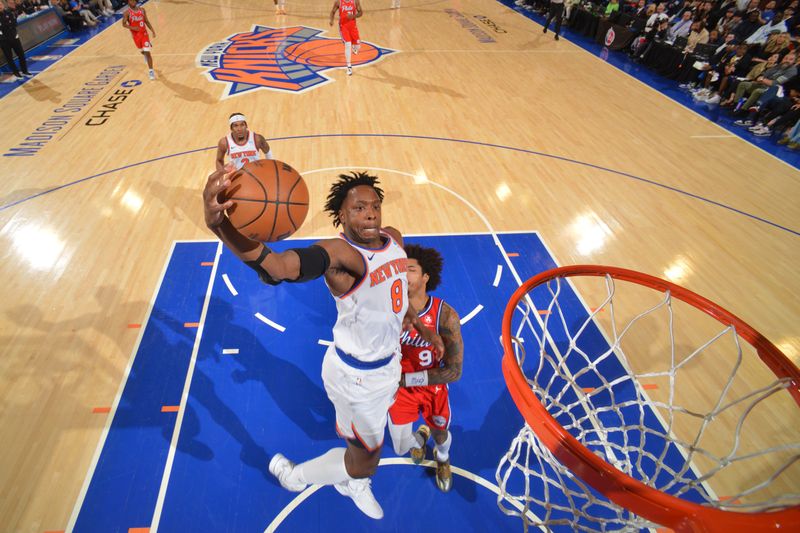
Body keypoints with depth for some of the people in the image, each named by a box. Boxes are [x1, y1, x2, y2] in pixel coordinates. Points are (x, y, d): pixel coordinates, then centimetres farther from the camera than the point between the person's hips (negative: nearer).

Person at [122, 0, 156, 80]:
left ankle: (151, 71, -10)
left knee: (147, 52, -11)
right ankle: (145, 55, 57)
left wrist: (152, 30, -1)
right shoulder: (127, 13, -9)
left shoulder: (142, 10, -1)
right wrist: (133, 28, -25)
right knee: (142, 51, 18)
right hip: (135, 35, 0)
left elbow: (146, 21, 9)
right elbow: (124, 24, -9)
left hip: (144, 33, 0)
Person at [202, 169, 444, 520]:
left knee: (370, 441, 32)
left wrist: (424, 330, 21)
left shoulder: (393, 238, -5)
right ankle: (295, 475, 41)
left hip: (388, 362, 8)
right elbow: (279, 267, -51)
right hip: (355, 374, -7)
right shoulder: (339, 253, -30)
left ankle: (353, 484, 65)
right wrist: (219, 225, -67)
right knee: (365, 461, 13)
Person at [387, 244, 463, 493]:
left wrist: (407, 378, -29)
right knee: (401, 448, 4)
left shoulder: (445, 316, -31)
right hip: (400, 385, 1)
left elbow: (454, 371, -27)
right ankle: (420, 437, 45)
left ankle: (442, 459, 64)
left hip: (433, 387, 0)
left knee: (441, 436, 24)